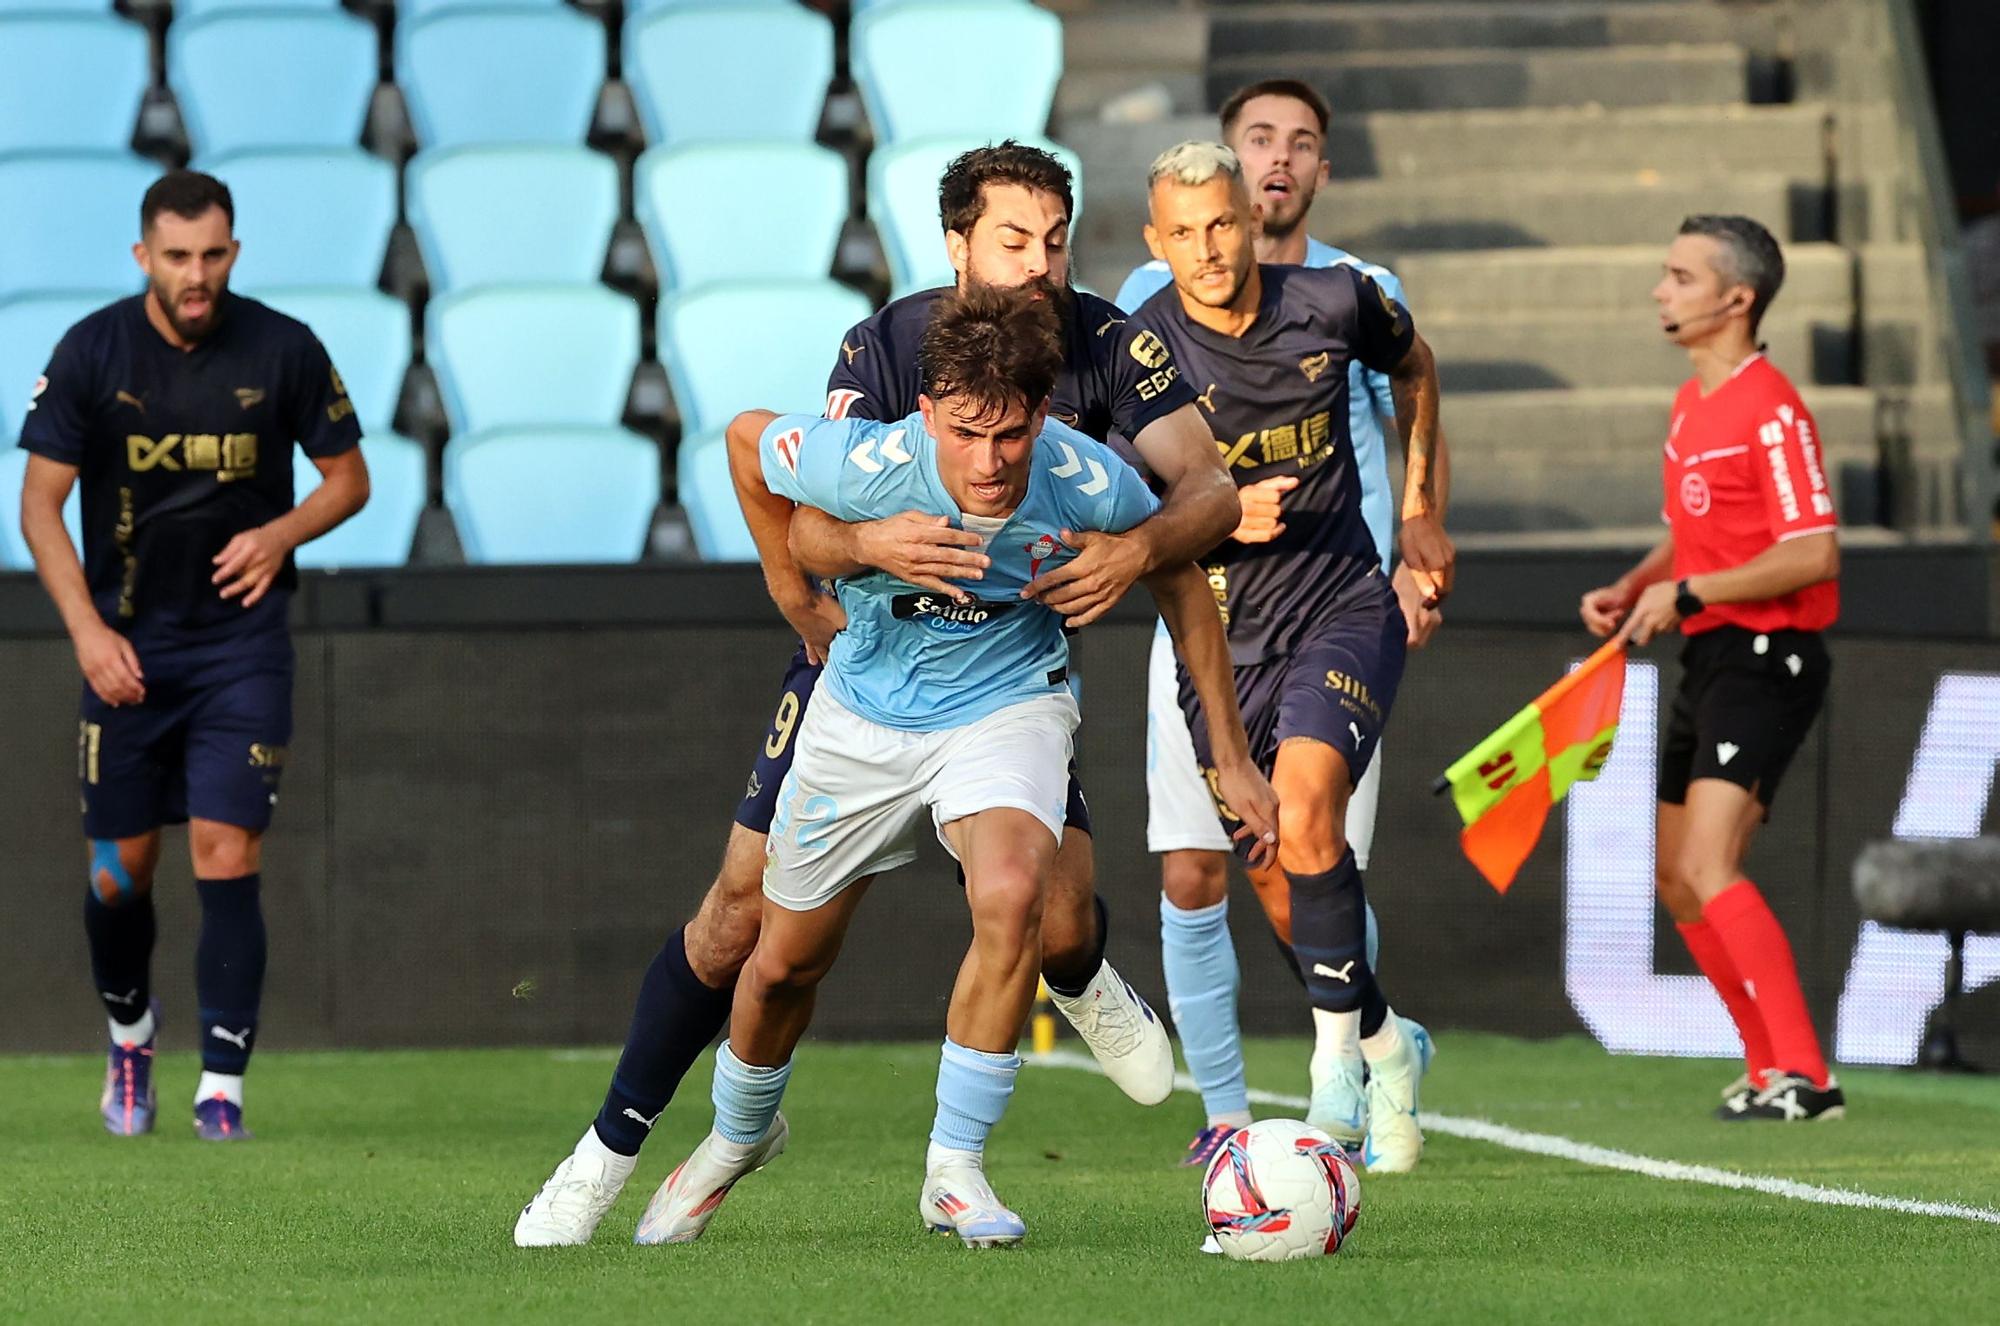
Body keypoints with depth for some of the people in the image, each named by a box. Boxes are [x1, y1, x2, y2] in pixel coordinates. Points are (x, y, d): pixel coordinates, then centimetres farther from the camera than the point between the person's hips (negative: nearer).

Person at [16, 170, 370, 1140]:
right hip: (127, 647, 1)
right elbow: (40, 503, -2)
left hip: (241, 640, -1)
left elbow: (348, 477, 6)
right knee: (118, 872, 6)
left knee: (227, 858, -12)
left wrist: (282, 532, -14)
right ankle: (130, 1033, 34)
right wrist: (87, 630, -13)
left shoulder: (283, 350, -6)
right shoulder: (92, 351, -6)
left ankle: (223, 1085, -10)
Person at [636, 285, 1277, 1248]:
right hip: (864, 712, 1)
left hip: (1008, 706, -1)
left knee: (1012, 894, -30)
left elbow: (1178, 579, -4)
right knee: (786, 961, 11)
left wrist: (1231, 758, -1)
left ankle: (954, 1171, -14)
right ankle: (736, 1139, 45)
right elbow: (746, 439, -7)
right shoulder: (864, 466, -30)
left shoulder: (1089, 484, -26)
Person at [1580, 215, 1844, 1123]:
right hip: (1708, 662, 10)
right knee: (1681, 884, 13)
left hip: (1765, 659, -10)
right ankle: (1772, 1065, 24)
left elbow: (1814, 554, -22)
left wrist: (1687, 594, -20)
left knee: (1707, 870, -21)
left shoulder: (1770, 410, -15)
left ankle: (1804, 1077, -23)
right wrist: (1629, 591, 9)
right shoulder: (1690, 404, 15)